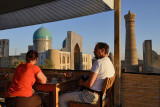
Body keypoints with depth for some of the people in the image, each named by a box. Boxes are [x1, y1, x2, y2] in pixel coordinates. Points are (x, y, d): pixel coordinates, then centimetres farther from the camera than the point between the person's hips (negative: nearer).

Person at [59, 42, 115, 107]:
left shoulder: (98, 62, -21)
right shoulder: (111, 64, 9)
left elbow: (89, 84, -27)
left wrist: (82, 83, -6)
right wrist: (86, 78, 12)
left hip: (91, 96, -10)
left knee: (61, 98, 0)